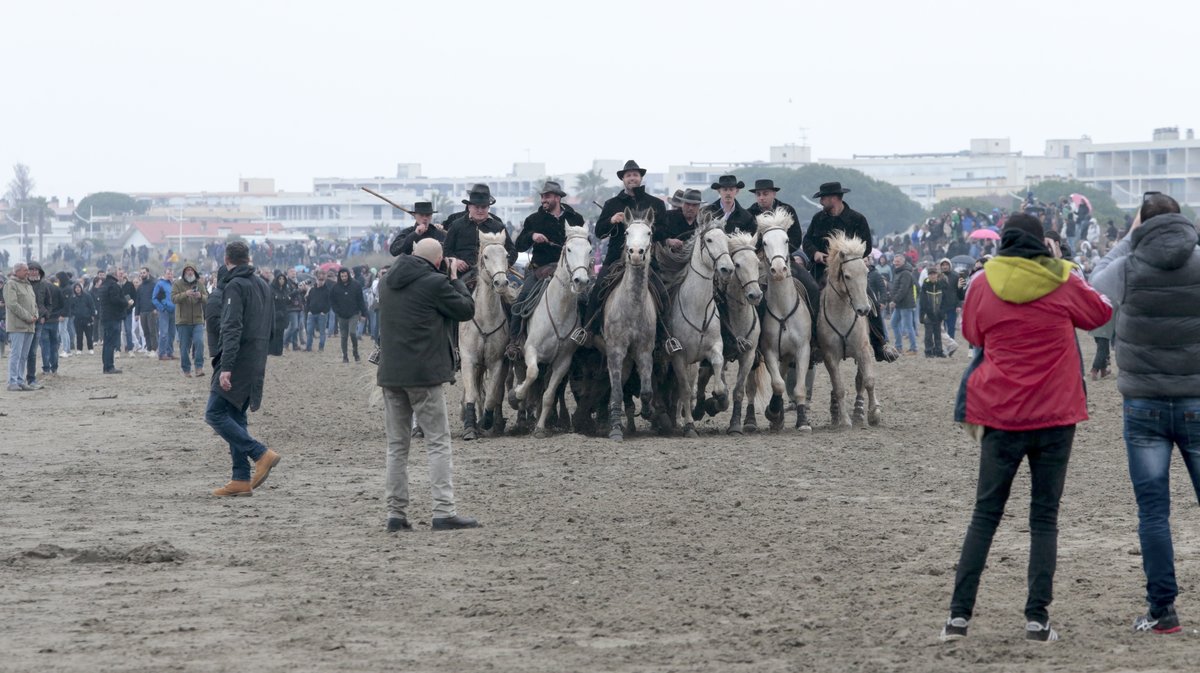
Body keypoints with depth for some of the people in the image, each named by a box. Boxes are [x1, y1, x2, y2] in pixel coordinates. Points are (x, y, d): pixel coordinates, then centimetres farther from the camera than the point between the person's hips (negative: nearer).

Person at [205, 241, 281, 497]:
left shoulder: (235, 286, -12)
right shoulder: (263, 285, 15)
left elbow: (232, 329, -20)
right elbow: (270, 323, 21)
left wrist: (226, 367, -24)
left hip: (238, 361, -9)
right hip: (256, 364, 9)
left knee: (215, 414, -7)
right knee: (235, 417, 11)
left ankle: (261, 454, -14)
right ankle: (241, 480, 6)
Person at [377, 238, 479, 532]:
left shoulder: (387, 282, 10)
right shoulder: (435, 283, -12)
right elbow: (467, 309, -2)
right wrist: (455, 279, 12)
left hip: (390, 372, 6)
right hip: (424, 374, -6)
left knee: (396, 445, 10)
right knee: (438, 442, -2)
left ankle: (396, 513, 8)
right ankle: (444, 511, -8)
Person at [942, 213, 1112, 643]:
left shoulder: (983, 284, -1)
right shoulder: (1062, 283, -4)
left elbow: (972, 334, 15)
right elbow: (1100, 313, 16)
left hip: (1000, 415, 1)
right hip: (1055, 414, -1)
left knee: (985, 514, 8)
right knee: (1045, 517, 6)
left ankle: (960, 613, 1)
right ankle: (1038, 618, -1)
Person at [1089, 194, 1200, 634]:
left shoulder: (1130, 268, -5)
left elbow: (1097, 284, 16)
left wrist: (1129, 238, 19)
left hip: (1144, 405, -1)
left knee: (1153, 510, 3)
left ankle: (1162, 610, 2)